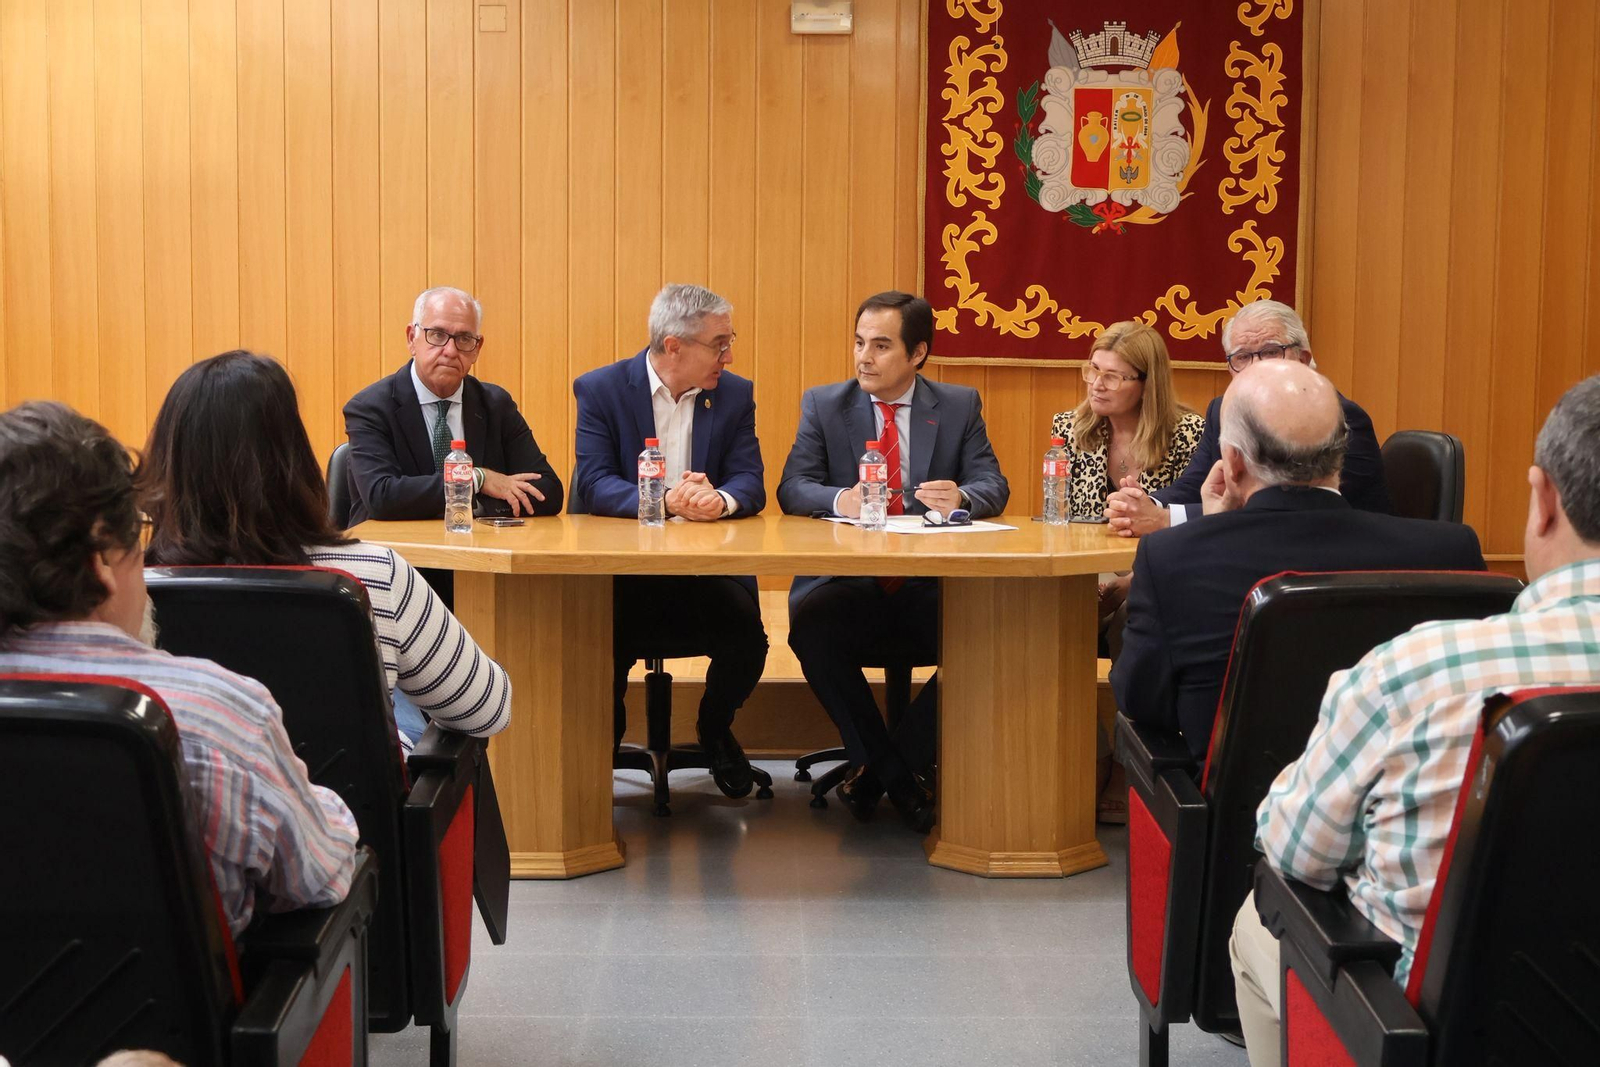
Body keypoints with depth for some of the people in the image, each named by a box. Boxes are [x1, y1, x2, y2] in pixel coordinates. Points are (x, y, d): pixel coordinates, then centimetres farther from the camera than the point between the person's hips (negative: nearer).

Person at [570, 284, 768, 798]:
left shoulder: (735, 394, 7)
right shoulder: (600, 389, -1)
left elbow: (750, 482, -1)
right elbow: (594, 483, -12)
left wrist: (721, 498, -26)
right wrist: (666, 499, -29)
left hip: (708, 567, 2)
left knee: (747, 635, -24)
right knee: (602, 640, -28)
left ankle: (715, 730, 12)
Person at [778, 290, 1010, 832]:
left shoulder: (961, 406, 10)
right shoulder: (823, 404, 9)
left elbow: (993, 487, 2)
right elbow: (792, 489, -2)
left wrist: (960, 497, -23)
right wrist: (840, 499, -24)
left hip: (931, 586, 1)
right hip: (848, 582, -1)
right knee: (811, 626, -34)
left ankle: (879, 769, -11)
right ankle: (894, 775, -14)